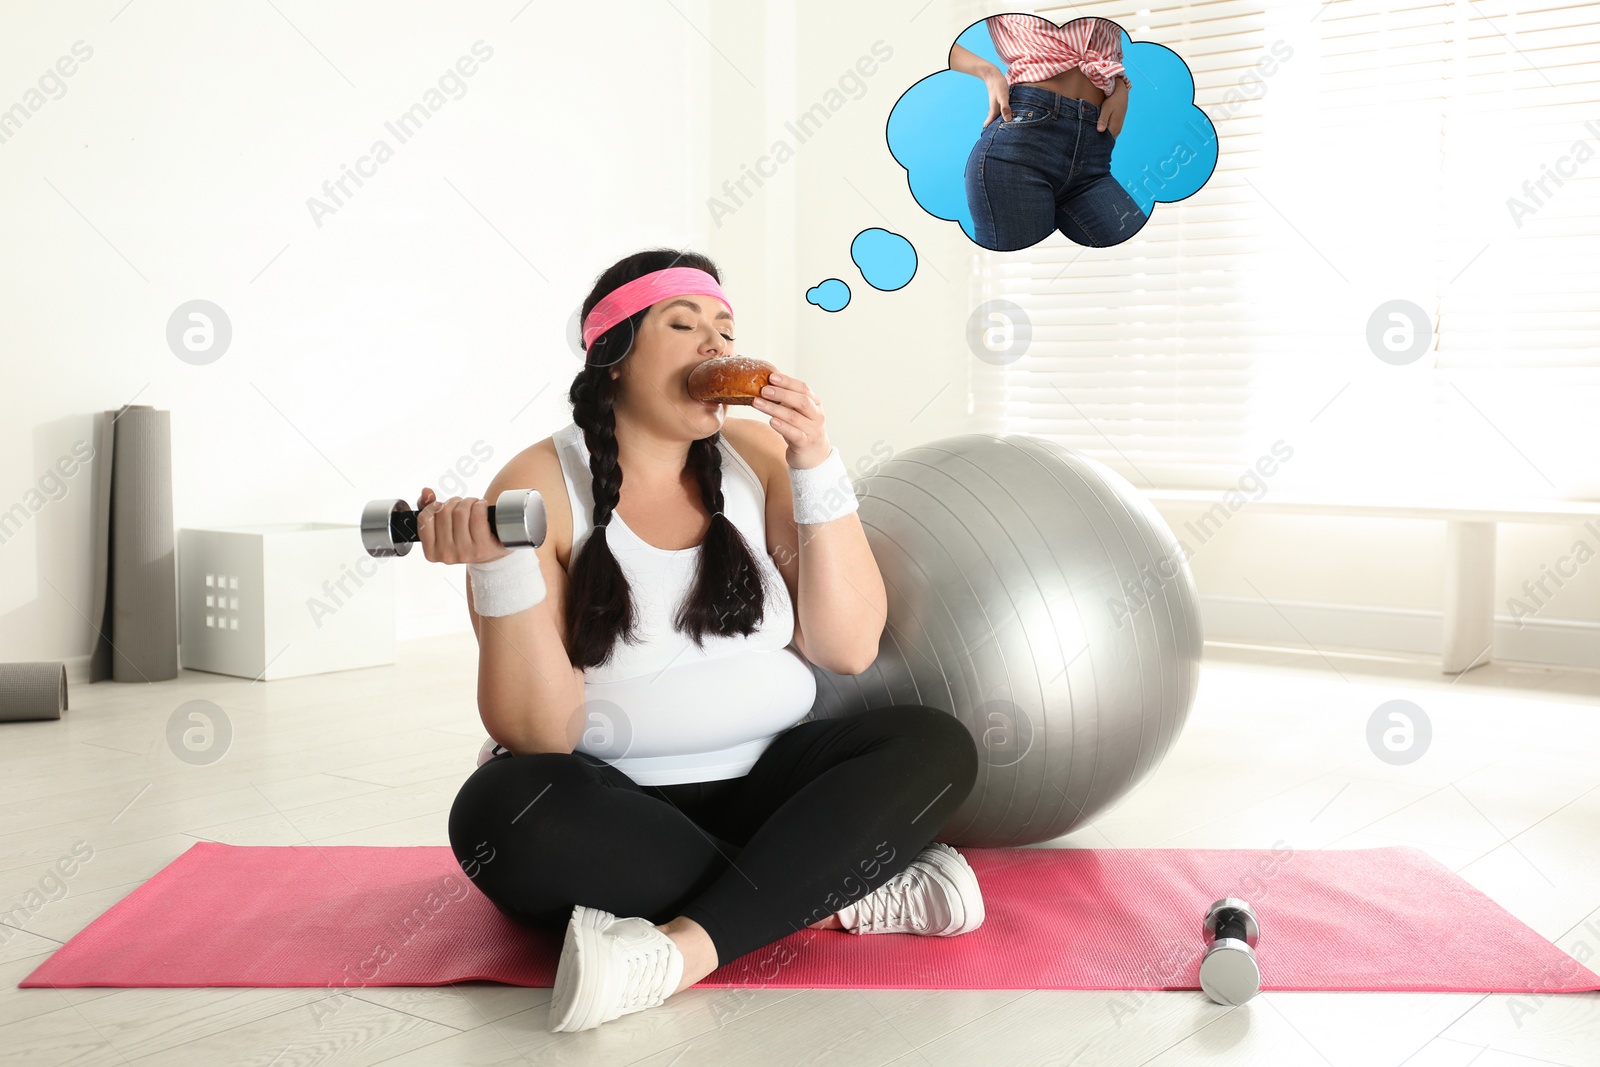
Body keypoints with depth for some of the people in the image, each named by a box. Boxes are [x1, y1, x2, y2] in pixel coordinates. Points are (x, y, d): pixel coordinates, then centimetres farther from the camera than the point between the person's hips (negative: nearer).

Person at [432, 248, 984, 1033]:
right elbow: (538, 736, -15)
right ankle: (837, 894, -23)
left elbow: (848, 648, -4)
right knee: (504, 809, -34)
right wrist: (498, 569, -30)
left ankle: (687, 947, -31)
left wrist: (816, 469, -12)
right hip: (609, 805, -3)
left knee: (936, 746, -19)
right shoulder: (541, 485, -8)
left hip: (761, 785, 4)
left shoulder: (758, 455, 3)